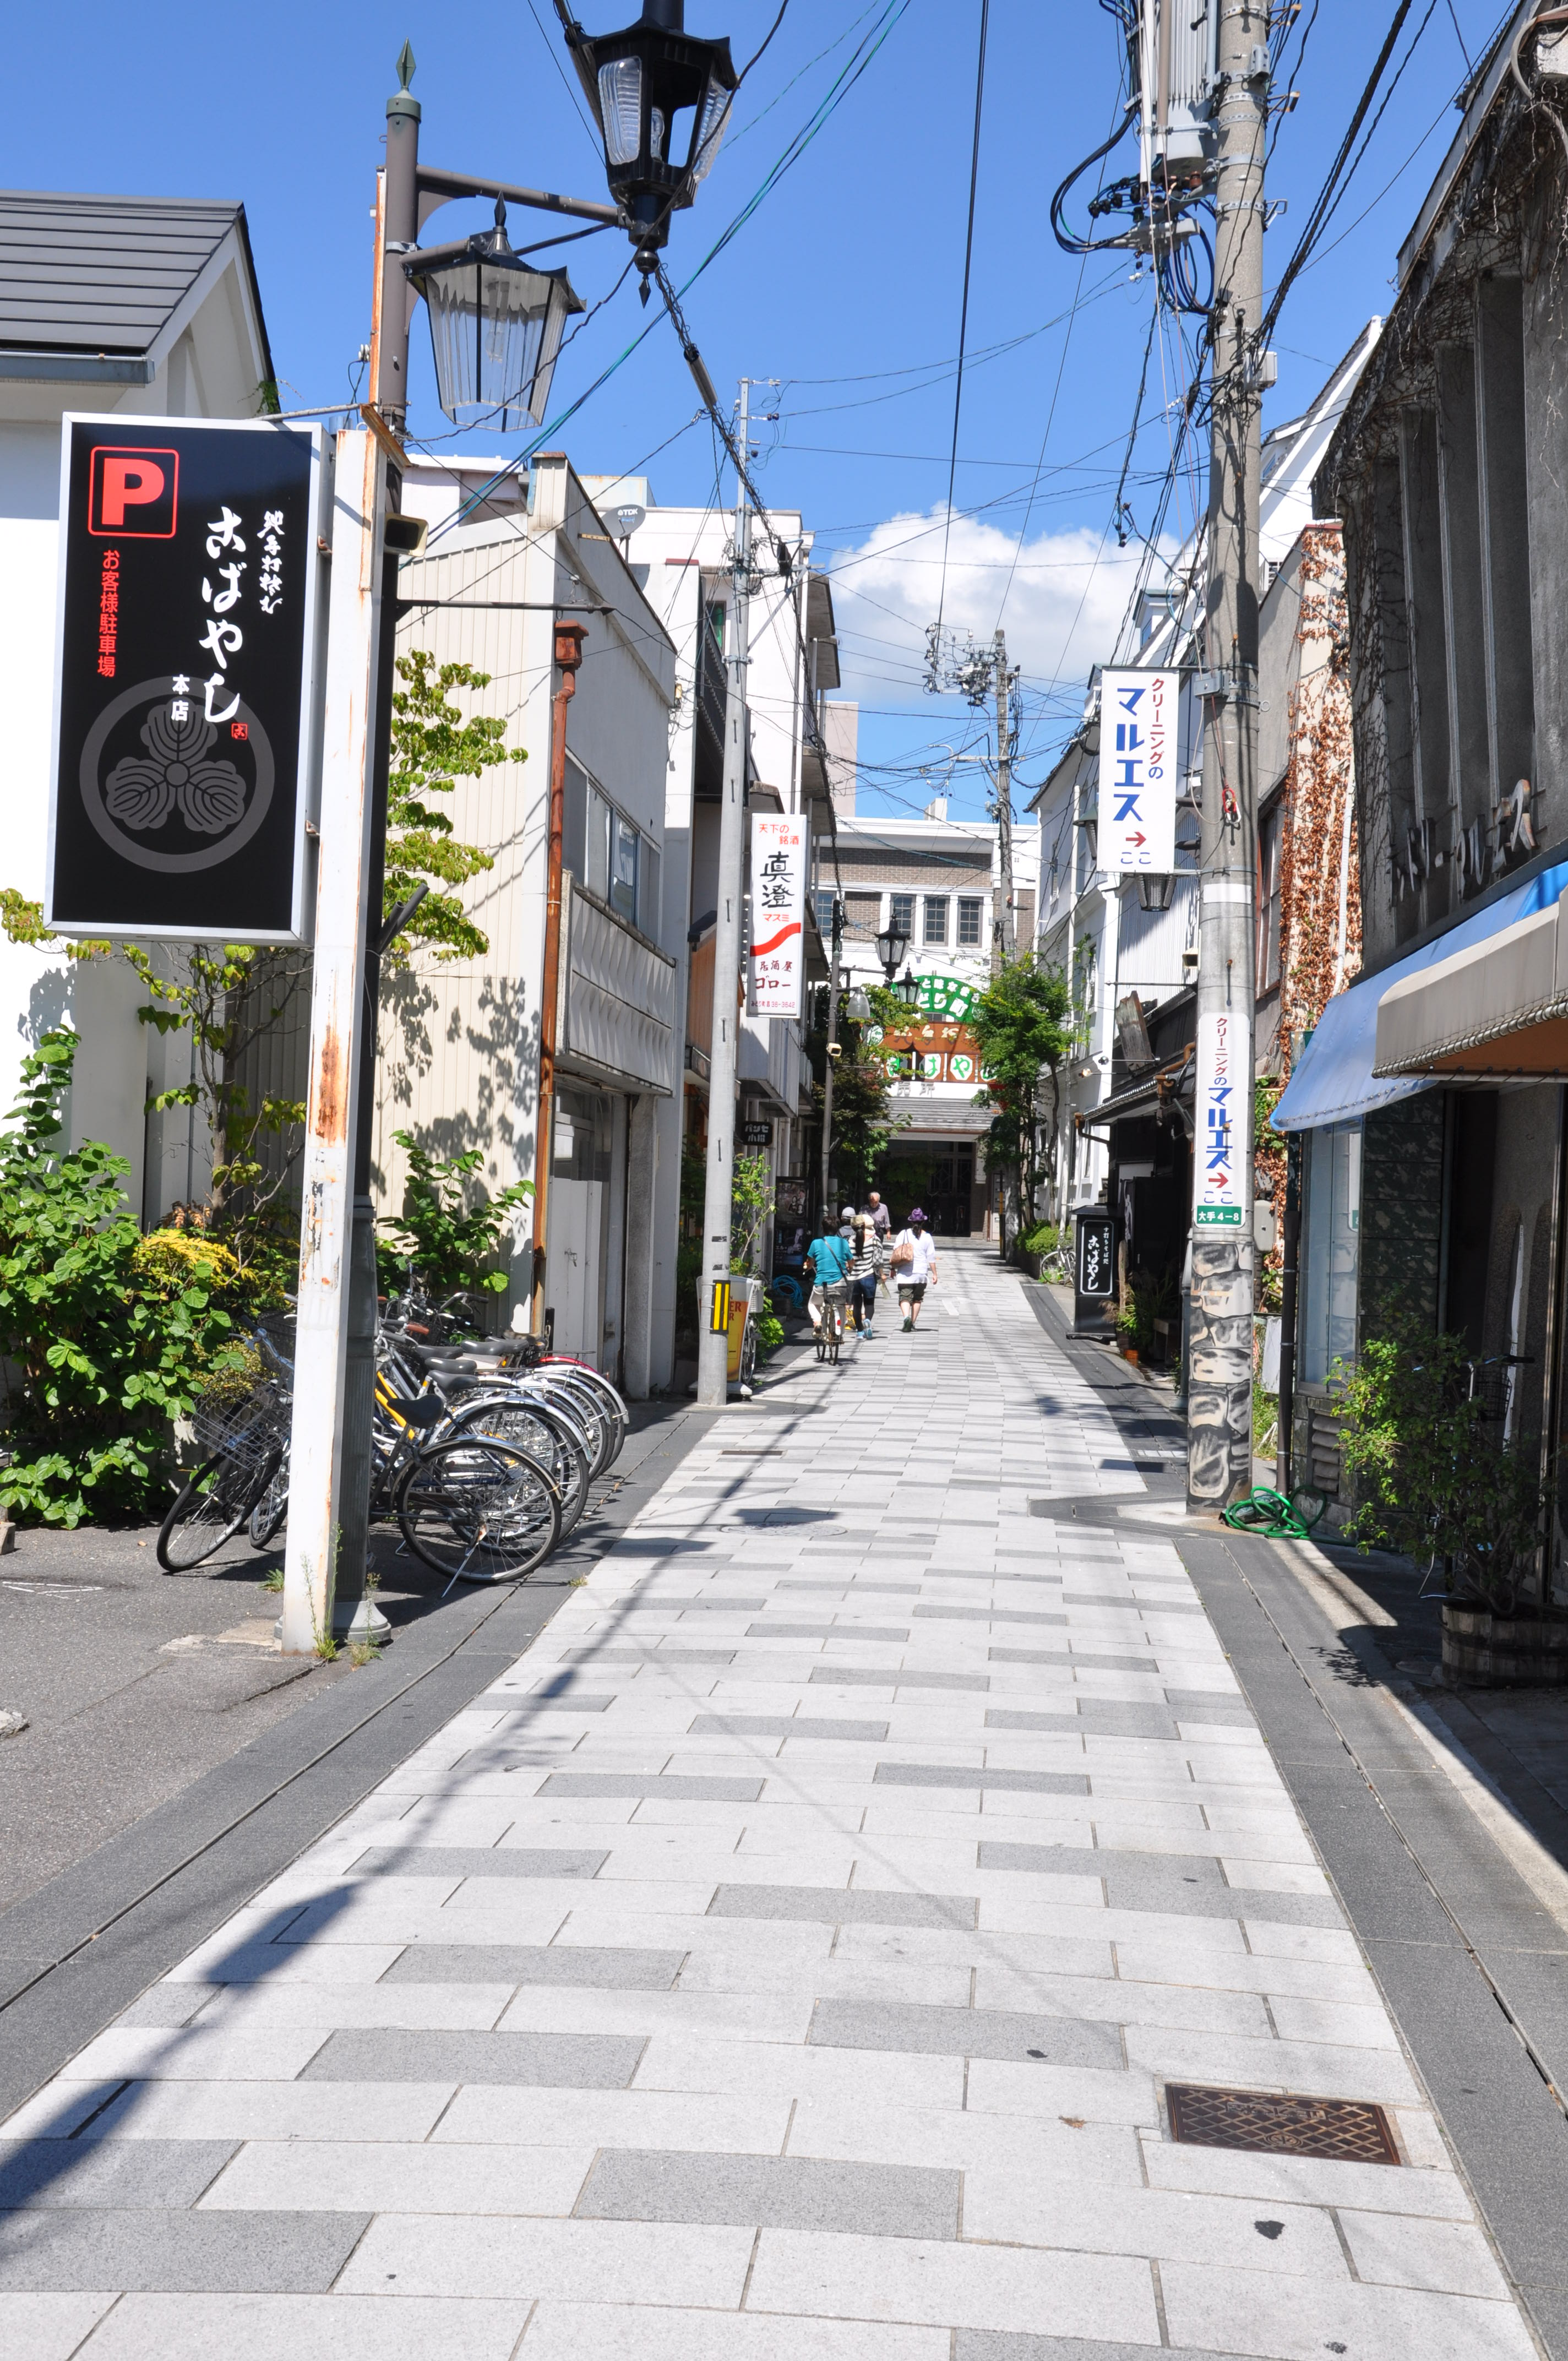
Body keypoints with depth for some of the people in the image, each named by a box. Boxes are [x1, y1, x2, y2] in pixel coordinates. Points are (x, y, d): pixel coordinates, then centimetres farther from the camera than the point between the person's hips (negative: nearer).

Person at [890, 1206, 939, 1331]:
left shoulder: (903, 1234, -1)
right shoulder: (927, 1237, -1)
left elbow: (895, 1253, 1)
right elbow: (931, 1257, -1)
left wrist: (893, 1269, 10)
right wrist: (934, 1274, 5)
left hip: (904, 1274, -1)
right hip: (921, 1273, 1)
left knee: (905, 1297, -3)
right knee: (917, 1299, 15)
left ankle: (907, 1317, -28)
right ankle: (913, 1323, 15)